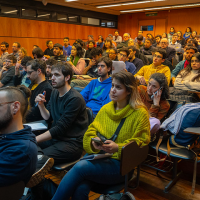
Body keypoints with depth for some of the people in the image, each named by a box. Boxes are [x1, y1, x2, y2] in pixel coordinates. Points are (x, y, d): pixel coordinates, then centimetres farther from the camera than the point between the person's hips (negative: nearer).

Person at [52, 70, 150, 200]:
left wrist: (118, 148, -21)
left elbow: (140, 144, -5)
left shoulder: (140, 114, -3)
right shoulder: (105, 109, 13)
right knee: (80, 188, -28)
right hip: (98, 156, 4)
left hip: (121, 165, -4)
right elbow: (89, 134, 11)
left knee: (80, 167, -27)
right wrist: (93, 142, -12)